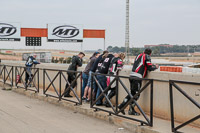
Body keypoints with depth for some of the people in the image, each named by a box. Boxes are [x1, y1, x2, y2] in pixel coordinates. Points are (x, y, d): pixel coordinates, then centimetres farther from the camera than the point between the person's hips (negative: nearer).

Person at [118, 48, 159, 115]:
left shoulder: (139, 55, 24)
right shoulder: (147, 56, 2)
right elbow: (150, 67, -3)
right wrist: (155, 67, 17)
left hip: (132, 75, 8)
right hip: (137, 77, -8)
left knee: (132, 92, 14)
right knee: (136, 93, -2)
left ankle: (122, 105, 8)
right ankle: (131, 110, 1)